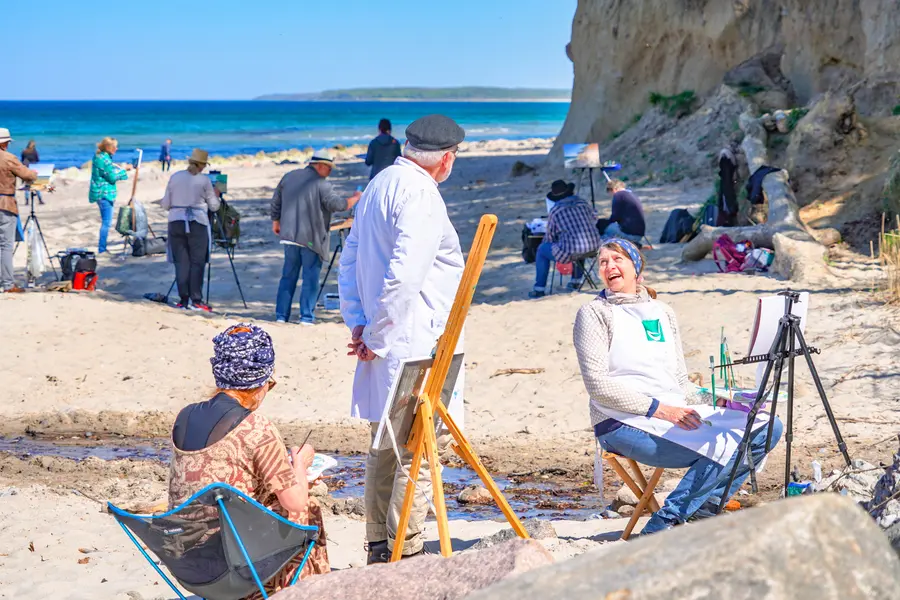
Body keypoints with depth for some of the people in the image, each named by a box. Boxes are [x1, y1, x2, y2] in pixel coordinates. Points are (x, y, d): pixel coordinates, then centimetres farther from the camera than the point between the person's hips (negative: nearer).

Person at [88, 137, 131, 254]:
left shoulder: (99, 157, 11)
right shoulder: (104, 159, -19)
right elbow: (112, 177, -17)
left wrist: (122, 169, 11)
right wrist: (123, 170, -7)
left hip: (101, 193, 10)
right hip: (104, 193, -10)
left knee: (105, 221, 17)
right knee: (106, 222, -7)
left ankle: (102, 247, 23)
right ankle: (101, 249, -6)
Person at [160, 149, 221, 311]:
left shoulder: (175, 177, 5)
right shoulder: (204, 180, -2)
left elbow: (166, 204, 7)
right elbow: (214, 206, 3)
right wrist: (216, 195, 22)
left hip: (176, 222, 3)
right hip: (197, 223, -3)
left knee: (181, 262, 5)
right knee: (197, 262, 1)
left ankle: (183, 300, 4)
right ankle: (195, 300, -3)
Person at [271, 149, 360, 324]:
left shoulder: (289, 177, 8)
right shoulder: (321, 184, -12)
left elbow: (276, 201, 14)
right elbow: (338, 205, -17)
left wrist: (276, 221, 25)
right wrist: (355, 198, -1)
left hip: (289, 236, 6)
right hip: (311, 238, -5)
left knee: (288, 276, 13)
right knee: (311, 278, 3)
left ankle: (281, 315, 13)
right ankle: (307, 316, 1)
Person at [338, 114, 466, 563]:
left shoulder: (378, 185, 17)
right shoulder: (420, 193, -14)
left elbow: (349, 261, 19)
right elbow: (405, 273, -23)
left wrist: (358, 323, 13)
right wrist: (378, 336, -15)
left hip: (384, 342, 10)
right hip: (414, 343, -10)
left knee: (385, 447, 16)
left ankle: (379, 549, 24)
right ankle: (405, 556, -3)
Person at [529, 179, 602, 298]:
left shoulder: (554, 211, 0)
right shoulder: (583, 203, 10)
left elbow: (549, 238, 7)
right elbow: (594, 219, 28)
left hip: (570, 253, -5)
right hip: (593, 247, 5)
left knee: (542, 249, 18)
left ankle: (539, 289, 18)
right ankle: (576, 281, 43)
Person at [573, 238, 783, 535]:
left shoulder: (662, 312, 19)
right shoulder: (594, 314, 1)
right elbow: (598, 385, -10)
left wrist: (715, 401, 0)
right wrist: (658, 408, -19)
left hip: (676, 416, 7)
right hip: (623, 424, -7)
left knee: (768, 427, -5)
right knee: (722, 447, -26)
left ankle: (705, 504, -3)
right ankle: (660, 527, -18)